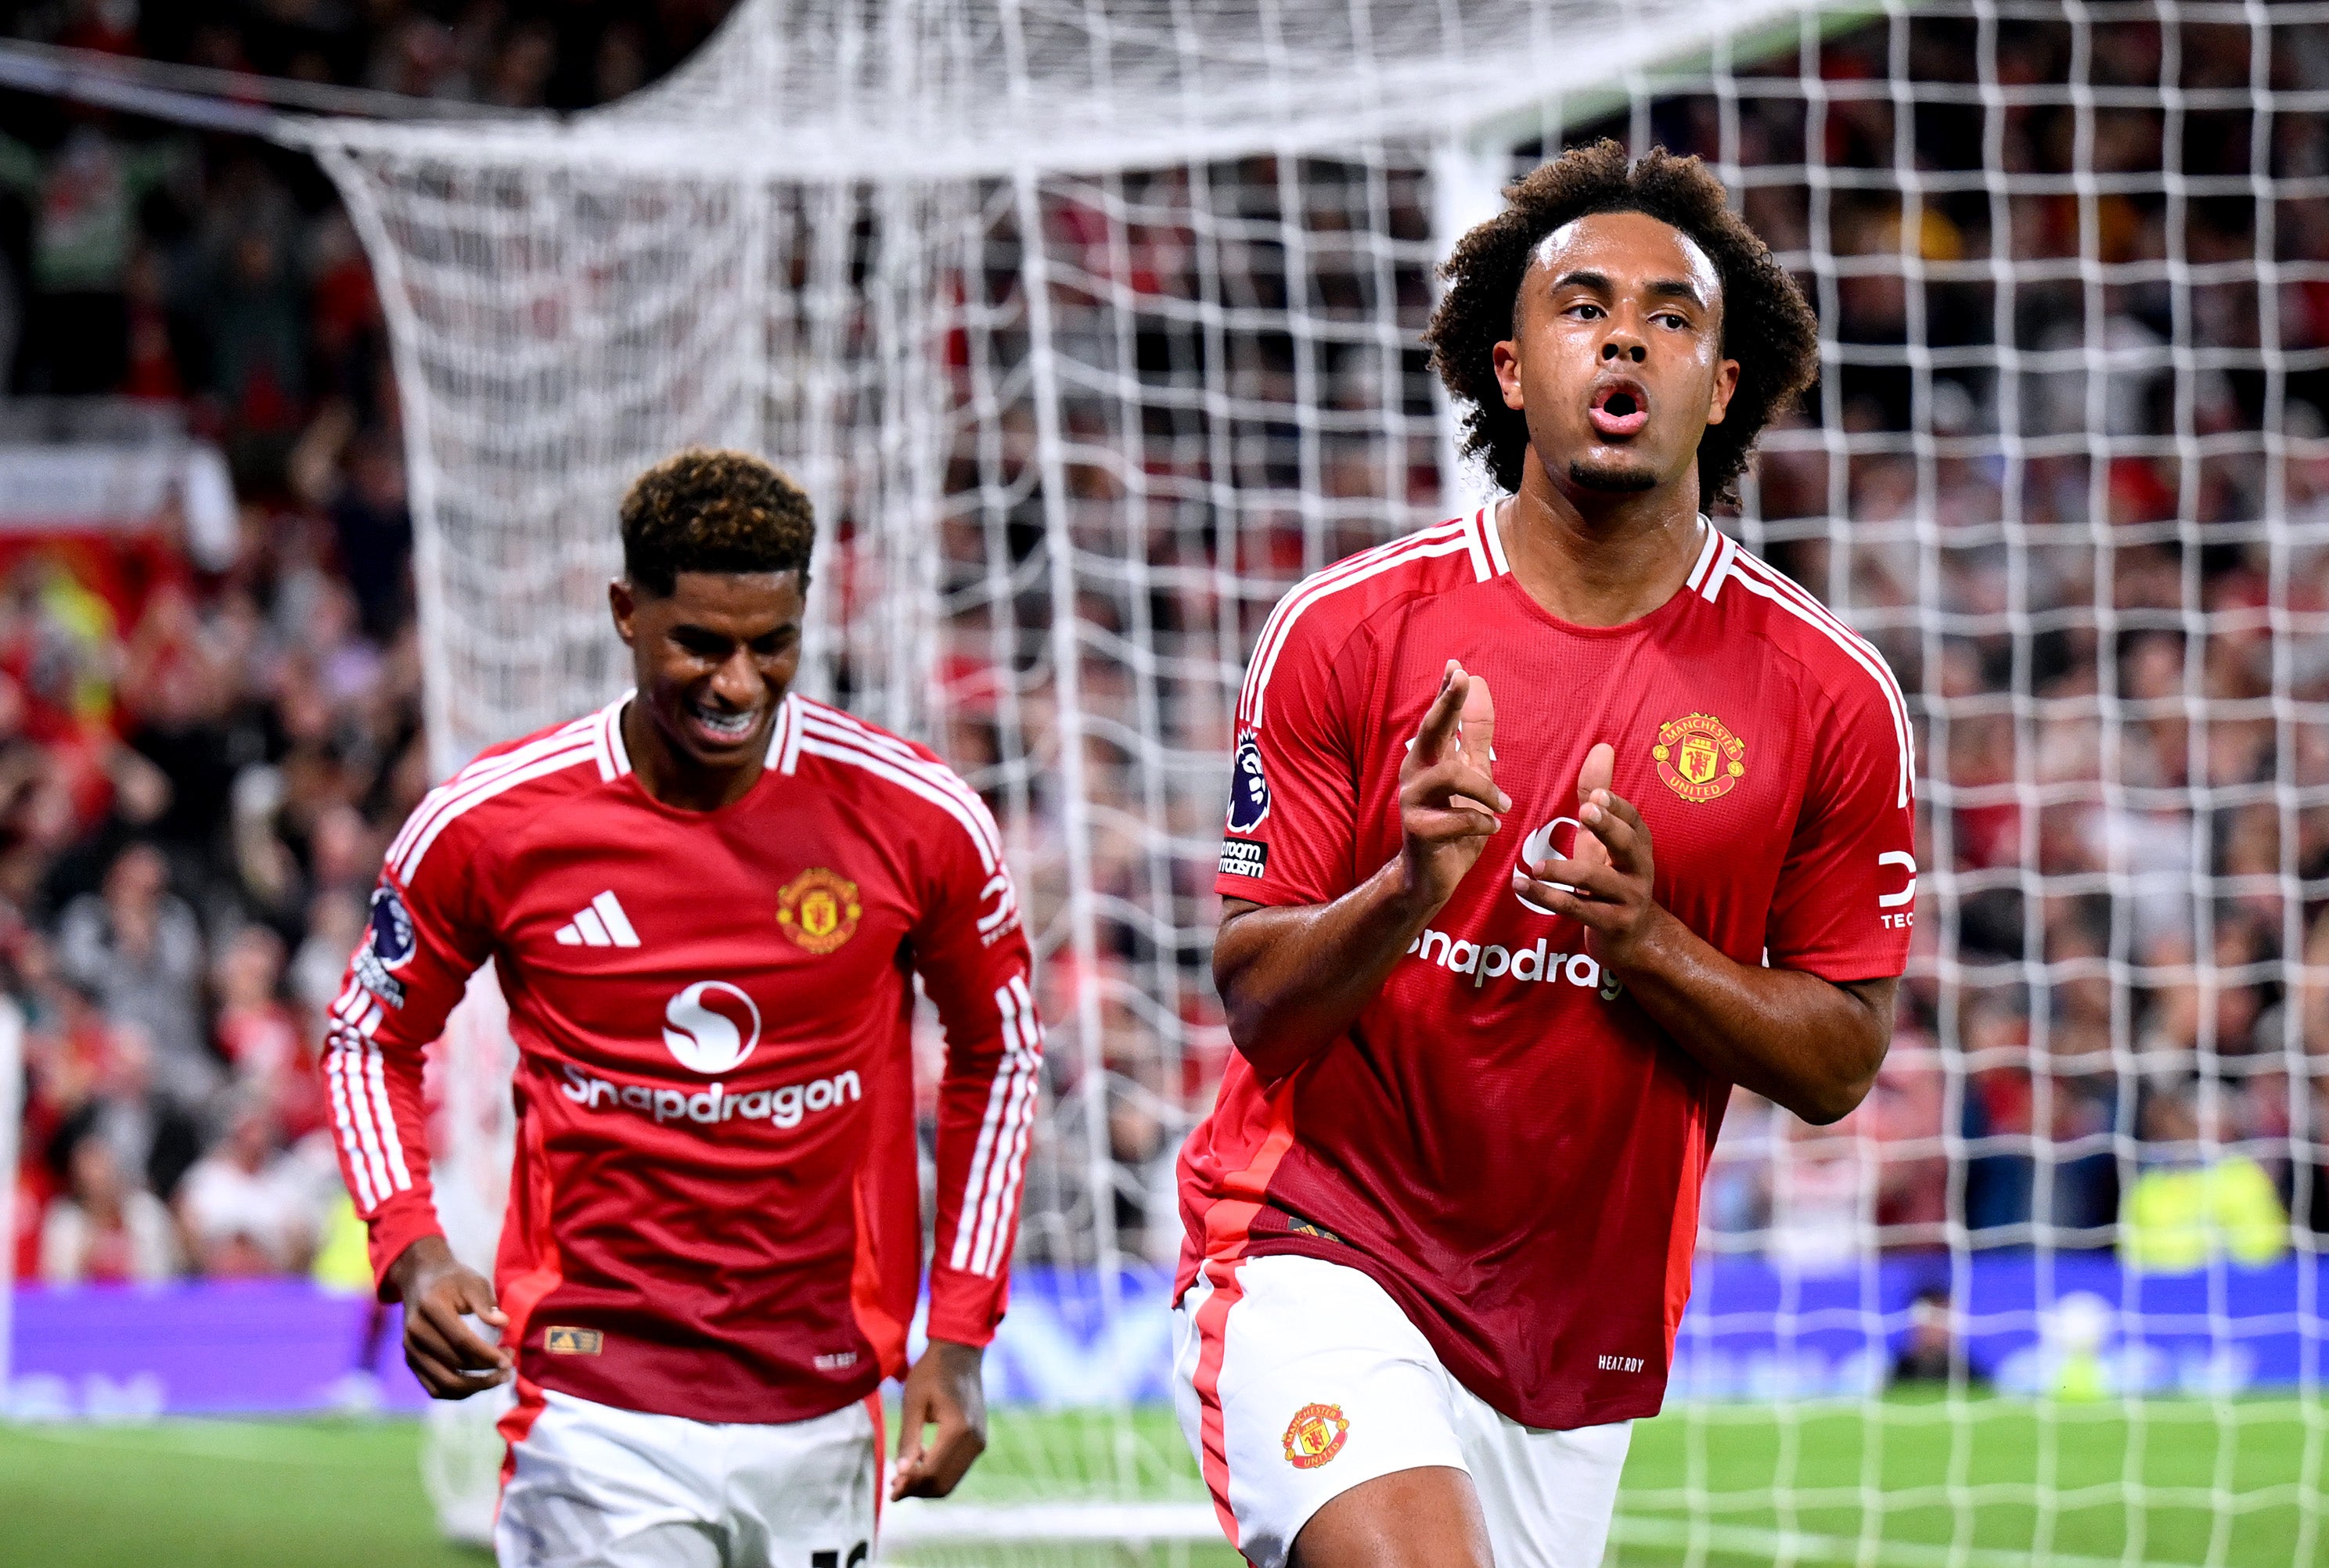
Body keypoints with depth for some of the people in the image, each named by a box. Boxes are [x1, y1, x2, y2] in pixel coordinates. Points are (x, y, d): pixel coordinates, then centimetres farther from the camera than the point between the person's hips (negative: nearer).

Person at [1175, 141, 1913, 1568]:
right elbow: (1253, 1000, -3)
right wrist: (1409, 888, -23)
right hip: (1320, 1254, -3)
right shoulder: (1347, 630, -4)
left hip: (1582, 1339, 3)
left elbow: (1839, 1064, 2)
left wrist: (1646, 937, -16)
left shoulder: (1830, 696, -1)